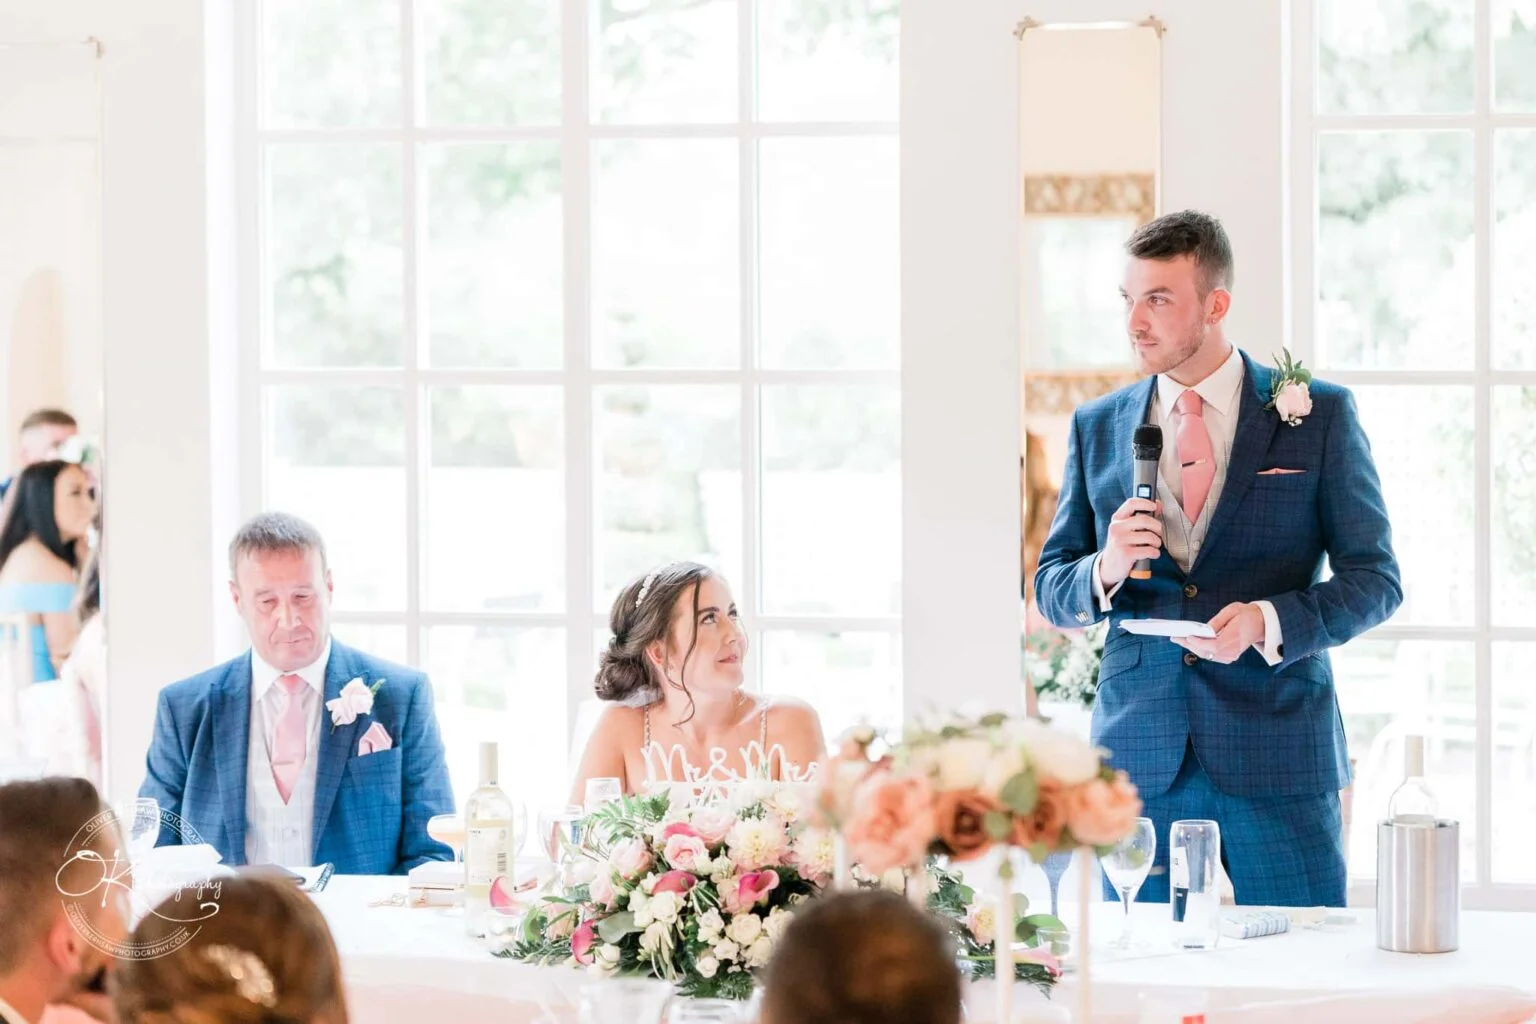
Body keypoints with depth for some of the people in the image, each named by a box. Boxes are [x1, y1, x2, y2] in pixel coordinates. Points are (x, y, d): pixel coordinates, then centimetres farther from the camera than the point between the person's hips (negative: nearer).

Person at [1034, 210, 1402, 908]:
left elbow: (1374, 577, 1)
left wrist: (1268, 620, -17)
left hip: (1278, 757, -2)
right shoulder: (1097, 427, 10)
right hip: (1140, 759, 2)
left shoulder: (1318, 414, 2)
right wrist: (1106, 568, -11)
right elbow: (1050, 588, 12)